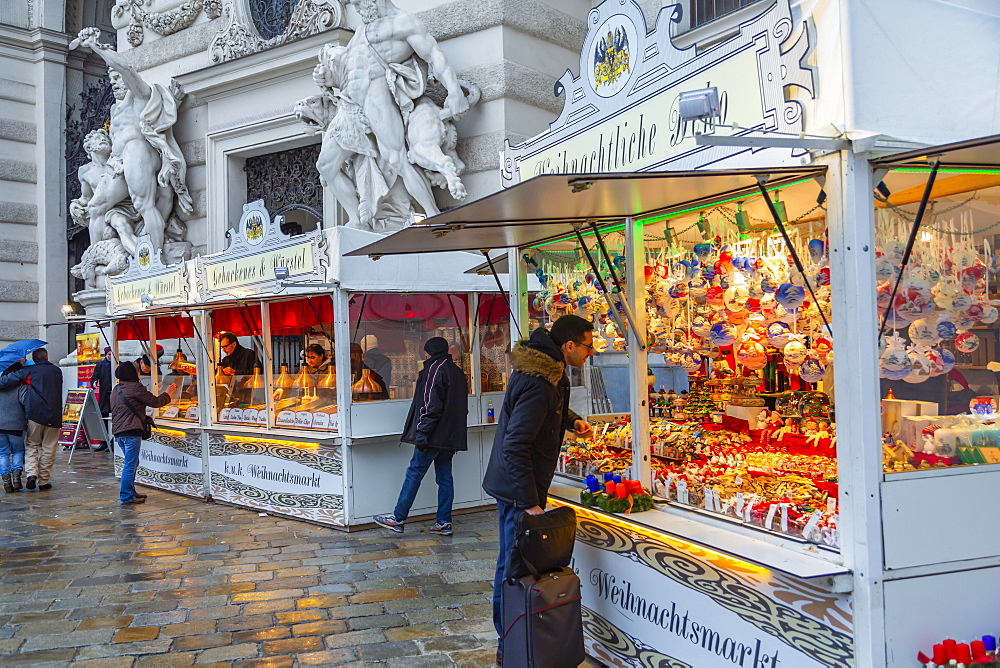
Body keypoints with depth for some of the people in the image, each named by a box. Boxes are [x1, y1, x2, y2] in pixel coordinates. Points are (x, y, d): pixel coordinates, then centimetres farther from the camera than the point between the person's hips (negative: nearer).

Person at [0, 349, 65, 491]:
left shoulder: (30, 370, 0)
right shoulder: (57, 371, 11)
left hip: (35, 414, -2)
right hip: (54, 415, 2)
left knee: (31, 445, 12)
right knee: (48, 449, 7)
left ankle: (31, 472, -7)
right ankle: (44, 481, 10)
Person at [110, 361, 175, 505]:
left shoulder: (116, 390, 18)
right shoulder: (135, 387, -10)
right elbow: (155, 402, -7)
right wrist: (168, 393, 9)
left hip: (118, 432, 9)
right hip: (131, 431, -9)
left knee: (132, 463, 19)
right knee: (130, 464, -6)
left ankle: (131, 492, 25)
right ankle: (126, 497, -5)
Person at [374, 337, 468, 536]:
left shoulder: (435, 369, -10)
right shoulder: (457, 372, 17)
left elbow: (431, 406, -19)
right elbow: (462, 407, 21)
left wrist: (422, 433, -18)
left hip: (435, 435, -8)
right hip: (451, 436, 9)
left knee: (414, 473, -2)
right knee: (444, 477, 9)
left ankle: (398, 519, 3)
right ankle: (443, 523, 10)